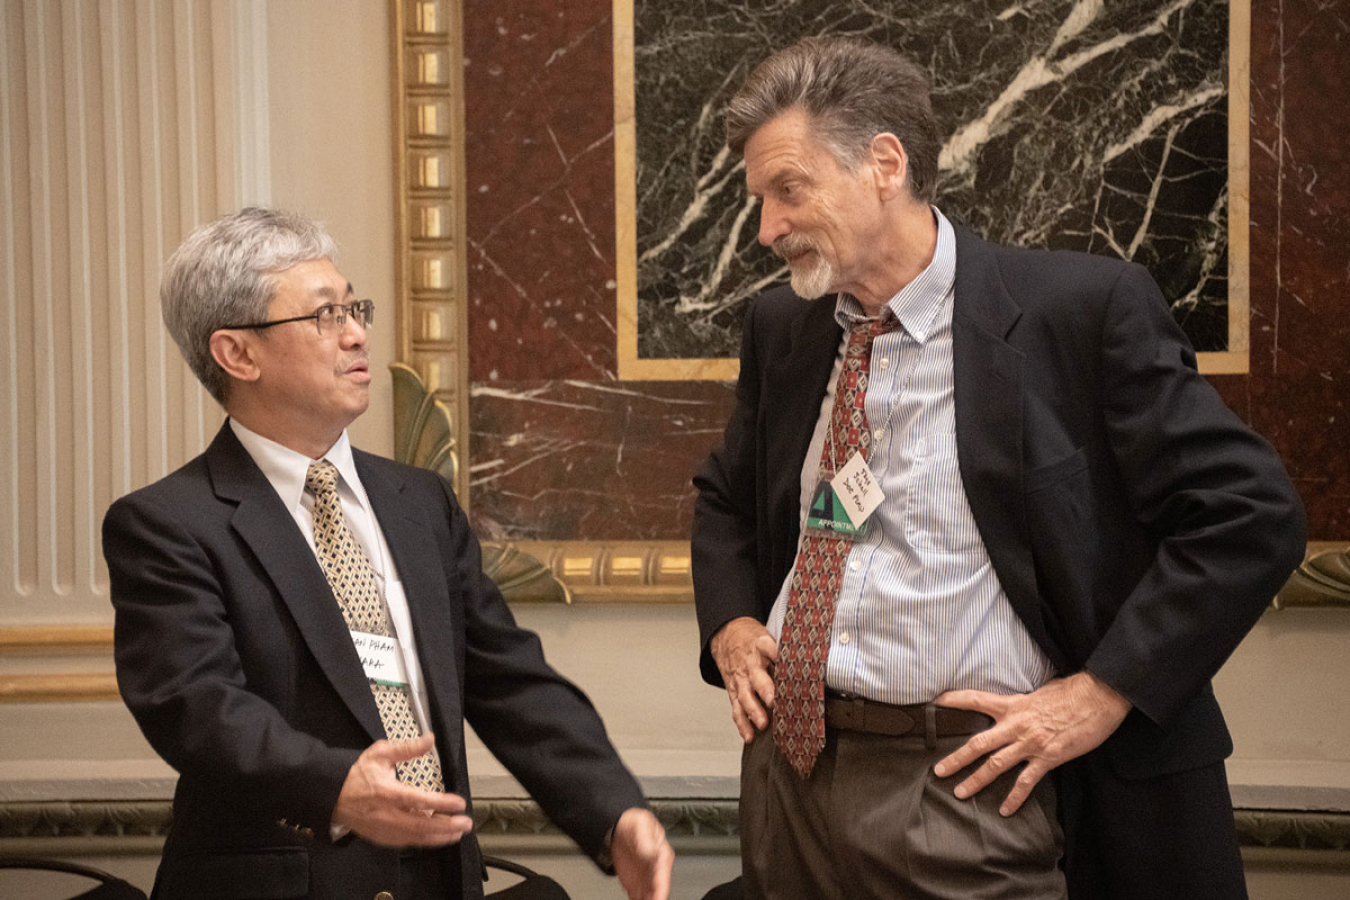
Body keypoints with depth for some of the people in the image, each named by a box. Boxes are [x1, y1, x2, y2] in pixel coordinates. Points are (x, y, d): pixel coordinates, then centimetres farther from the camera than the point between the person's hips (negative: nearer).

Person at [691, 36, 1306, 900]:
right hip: (786, 768, 5)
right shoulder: (779, 327, 8)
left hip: (970, 792, -5)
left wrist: (1101, 693, -14)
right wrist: (730, 627, 5)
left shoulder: (1083, 308, -10)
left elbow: (1251, 513, -10)